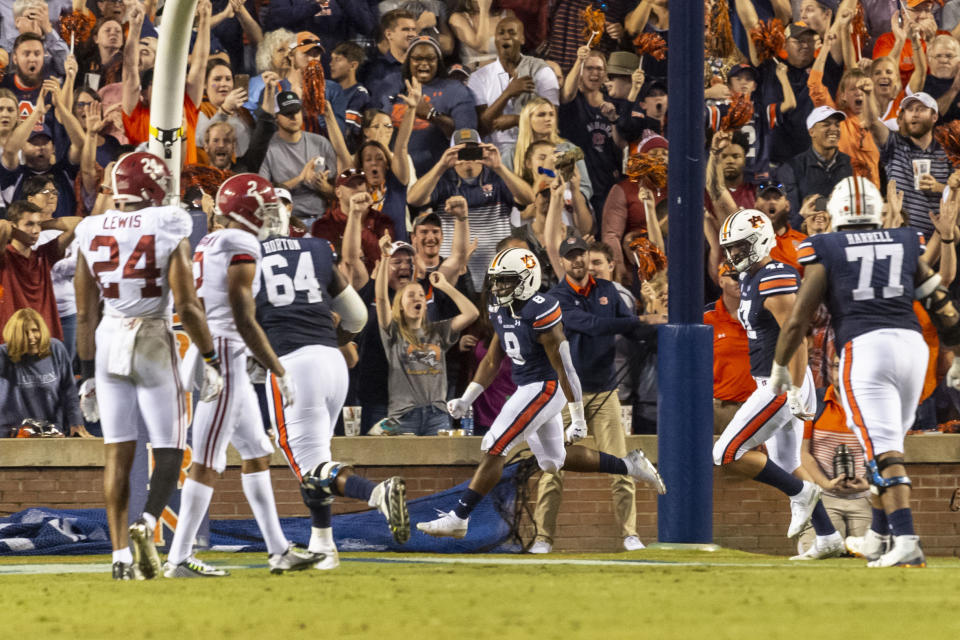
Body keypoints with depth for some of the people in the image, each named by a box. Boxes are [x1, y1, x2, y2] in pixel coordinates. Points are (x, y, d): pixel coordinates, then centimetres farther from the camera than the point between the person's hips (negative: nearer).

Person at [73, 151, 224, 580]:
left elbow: (85, 314, 7)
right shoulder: (168, 229, -9)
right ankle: (147, 522, -20)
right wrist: (211, 359, -2)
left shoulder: (92, 234, 3)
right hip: (155, 343, -4)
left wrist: (87, 373, 15)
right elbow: (186, 307, -12)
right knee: (168, 451, 5)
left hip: (108, 342, 4)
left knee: (118, 453, 7)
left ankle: (120, 553, 3)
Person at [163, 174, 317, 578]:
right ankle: (179, 557, -7)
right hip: (225, 358, -10)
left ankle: (278, 549, 18)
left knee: (256, 453, 15)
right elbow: (245, 321, -17)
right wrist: (280, 372, -13)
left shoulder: (209, 244, 15)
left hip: (205, 353, 10)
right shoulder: (242, 246, -13)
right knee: (208, 462, -7)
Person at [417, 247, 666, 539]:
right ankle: (629, 465, 30)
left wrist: (578, 419, -18)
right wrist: (466, 400, 8)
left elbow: (564, 367, -20)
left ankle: (458, 518, -7)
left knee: (493, 450, -11)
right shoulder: (502, 312, 5)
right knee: (553, 461, 19)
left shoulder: (540, 313, -22)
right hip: (526, 389, 10)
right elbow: (492, 361, 16)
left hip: (544, 389, -10)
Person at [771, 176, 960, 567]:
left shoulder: (827, 251, 6)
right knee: (888, 444, 20)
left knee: (882, 450, -11)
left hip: (864, 348, -4)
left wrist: (779, 366, 19)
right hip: (912, 344, 4)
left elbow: (798, 319, 5)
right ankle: (878, 538, 24)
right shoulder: (905, 246, 17)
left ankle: (907, 542, -25)